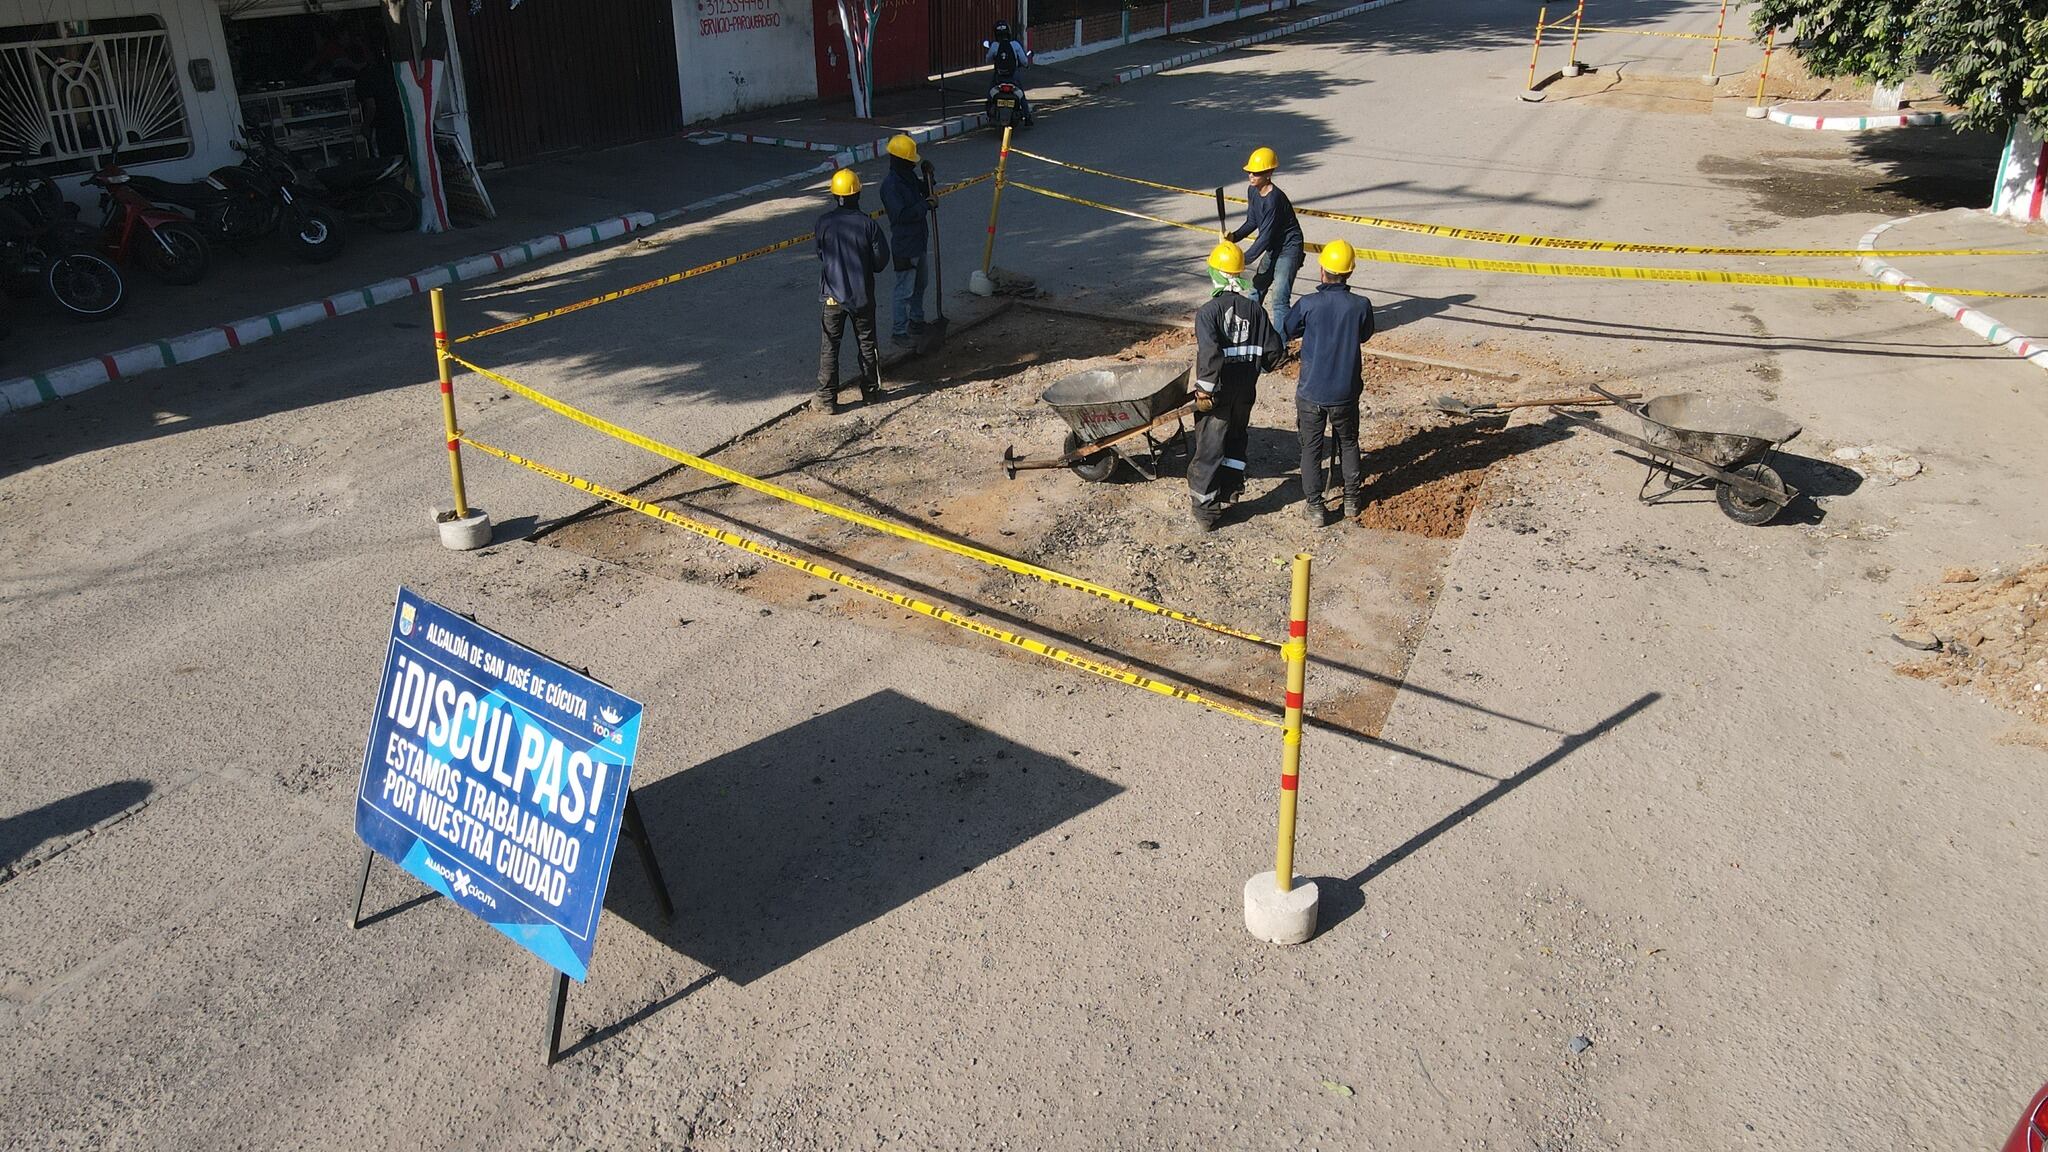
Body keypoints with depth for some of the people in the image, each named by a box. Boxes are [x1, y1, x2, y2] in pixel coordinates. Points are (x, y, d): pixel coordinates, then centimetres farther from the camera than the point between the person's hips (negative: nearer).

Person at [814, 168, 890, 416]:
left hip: (833, 295, 0)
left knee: (830, 347, 5)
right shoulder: (868, 224, -12)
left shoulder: (824, 222, -10)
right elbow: (881, 259, -6)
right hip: (862, 295, 0)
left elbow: (821, 255, 3)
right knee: (867, 344, 16)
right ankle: (870, 390, 28)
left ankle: (826, 399, 4)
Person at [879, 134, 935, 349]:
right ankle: (898, 332, 7)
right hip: (904, 245, -10)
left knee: (920, 283, 24)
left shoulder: (910, 176, 5)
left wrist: (927, 177, 1)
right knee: (905, 290, -2)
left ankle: (916, 320, 41)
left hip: (918, 240, 10)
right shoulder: (891, 184, -23)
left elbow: (922, 193, 21)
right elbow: (901, 214, -30)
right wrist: (926, 205, -24)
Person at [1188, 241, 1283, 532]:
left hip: (1217, 395, -5)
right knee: (1235, 441, 24)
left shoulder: (1208, 312, -18)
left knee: (1209, 449, 4)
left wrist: (1204, 388, -18)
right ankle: (1229, 492, 36)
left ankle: (1205, 511, 9)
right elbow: (1272, 350, 1)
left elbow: (1209, 354, -28)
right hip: (1245, 391, 5)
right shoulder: (1255, 309, -2)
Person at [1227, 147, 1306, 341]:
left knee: (1279, 297, -14)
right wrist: (1234, 236, -9)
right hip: (1272, 248, 10)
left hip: (1289, 247, -10)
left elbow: (1265, 237, -27)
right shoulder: (1252, 191, 0)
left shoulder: (1274, 199, -27)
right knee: (1256, 289, 19)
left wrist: (1243, 260, -25)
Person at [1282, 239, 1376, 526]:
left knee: (1311, 449, 11)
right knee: (1348, 444, 21)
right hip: (1346, 392, 2)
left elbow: (1286, 332, 1)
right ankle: (1351, 502, 30)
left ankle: (1315, 508, 15)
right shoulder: (1361, 305, -12)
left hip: (1311, 392, -2)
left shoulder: (1308, 304, -17)